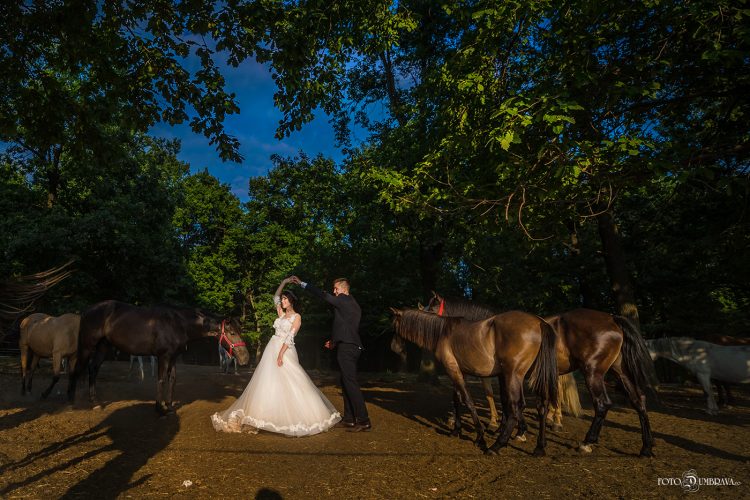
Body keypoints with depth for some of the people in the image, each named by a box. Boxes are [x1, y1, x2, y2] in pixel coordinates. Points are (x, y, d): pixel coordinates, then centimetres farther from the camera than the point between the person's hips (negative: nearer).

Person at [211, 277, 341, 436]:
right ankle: (271, 415, 11)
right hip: (271, 349, 7)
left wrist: (281, 353, -21)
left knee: (290, 384, -9)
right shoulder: (282, 314, 14)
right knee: (268, 383, 5)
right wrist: (284, 282, 14)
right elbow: (275, 297, 24)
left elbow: (290, 336, -13)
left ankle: (301, 416, 1)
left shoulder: (296, 317, -4)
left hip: (286, 351, -7)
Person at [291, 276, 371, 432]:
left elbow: (323, 295, -9)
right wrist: (335, 341, 25)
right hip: (352, 346, 10)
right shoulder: (354, 305, 19)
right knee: (346, 383, 14)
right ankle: (349, 419, 19)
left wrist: (302, 283, -3)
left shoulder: (344, 300, -7)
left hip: (346, 348, -10)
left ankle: (363, 420, -6)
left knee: (351, 383, -8)